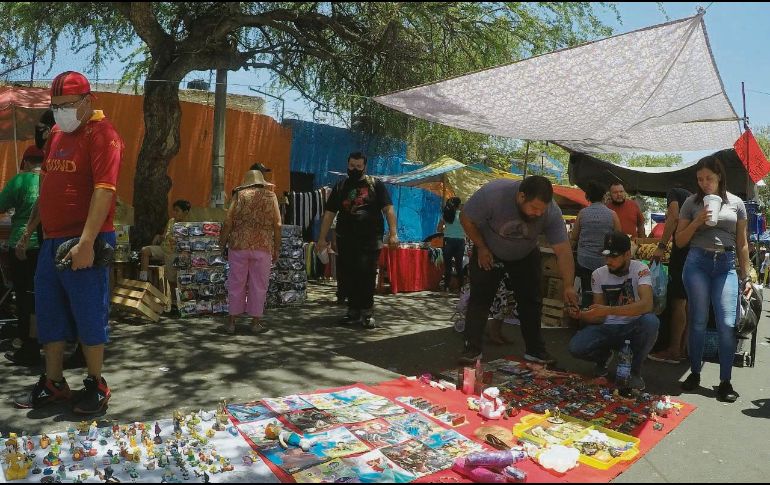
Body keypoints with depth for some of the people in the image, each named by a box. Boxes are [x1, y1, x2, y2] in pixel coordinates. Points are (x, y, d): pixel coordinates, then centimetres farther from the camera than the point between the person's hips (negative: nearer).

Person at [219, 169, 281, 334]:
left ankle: (232, 322, 13)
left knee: (237, 284, 8)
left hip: (239, 246, 1)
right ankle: (255, 322, 10)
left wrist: (222, 242, 9)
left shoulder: (240, 195, 5)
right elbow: (277, 225, 1)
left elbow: (228, 222, -2)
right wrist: (277, 249, 7)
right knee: (258, 286, 6)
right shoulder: (271, 196, 6)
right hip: (263, 247, 0)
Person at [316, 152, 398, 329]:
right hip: (346, 241, 3)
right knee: (349, 277, 5)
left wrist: (393, 233, -13)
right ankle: (354, 312, 16)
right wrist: (322, 238, 6)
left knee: (367, 276, -8)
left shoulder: (375, 185, 4)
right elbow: (329, 214, 12)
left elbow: (388, 209, -2)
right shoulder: (340, 187, 13)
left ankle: (367, 312, 2)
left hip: (370, 240, -3)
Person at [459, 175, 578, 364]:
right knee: (479, 298, -6)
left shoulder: (551, 212, -30)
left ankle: (535, 350, 13)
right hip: (489, 253, -2)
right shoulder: (493, 193, -37)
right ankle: (472, 349, 2)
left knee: (532, 301, 1)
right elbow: (466, 219, -21)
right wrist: (481, 248, -16)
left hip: (525, 256, 2)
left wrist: (568, 286, -34)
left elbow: (563, 251, -27)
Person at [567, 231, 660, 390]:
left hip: (634, 326, -2)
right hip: (608, 328, 2)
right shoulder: (598, 274, -2)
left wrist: (608, 310, -38)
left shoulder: (640, 270, -13)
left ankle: (635, 370, -8)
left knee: (651, 322, -37)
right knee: (575, 347, -25)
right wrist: (581, 315, -22)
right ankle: (603, 356, 14)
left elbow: (647, 304, -32)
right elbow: (599, 317, 1)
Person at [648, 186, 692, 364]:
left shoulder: (674, 193, 4)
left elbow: (674, 218, -13)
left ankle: (673, 351, -4)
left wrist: (661, 246, -16)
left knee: (678, 300, -6)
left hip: (683, 249, -8)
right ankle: (682, 347, 17)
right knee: (688, 301, 12)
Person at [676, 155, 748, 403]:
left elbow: (742, 243, 12)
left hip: (726, 265, 1)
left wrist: (746, 276, 10)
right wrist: (697, 222, -8)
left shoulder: (736, 203, 9)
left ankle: (725, 381, 5)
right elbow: (679, 241, 7)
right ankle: (694, 373, 16)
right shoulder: (692, 203, 7)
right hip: (697, 263, 0)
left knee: (727, 324, -6)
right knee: (698, 322, 2)